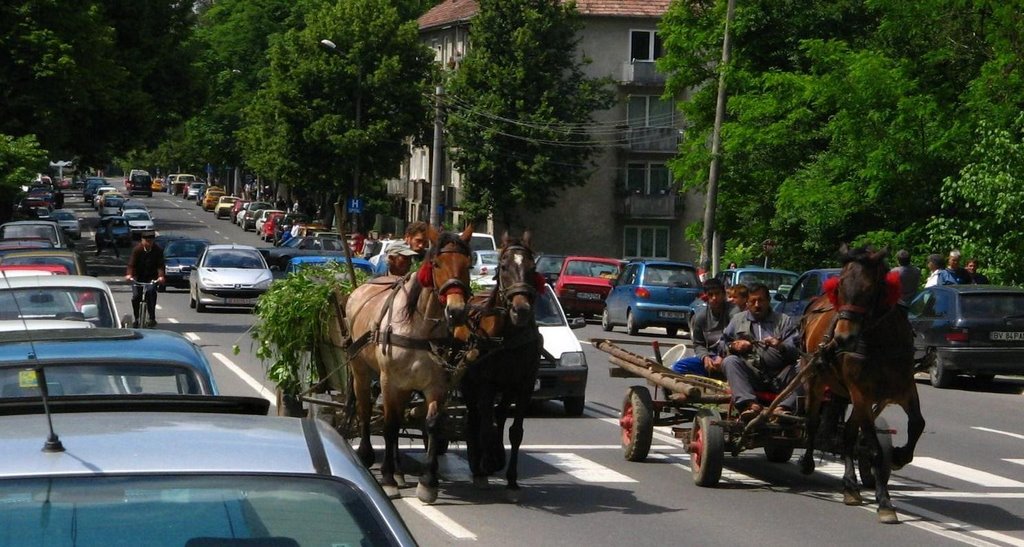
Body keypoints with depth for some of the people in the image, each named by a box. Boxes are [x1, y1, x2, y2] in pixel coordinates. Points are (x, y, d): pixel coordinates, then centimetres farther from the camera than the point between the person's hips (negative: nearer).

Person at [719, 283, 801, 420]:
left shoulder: (785, 321, 18)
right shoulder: (737, 320, 25)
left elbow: (797, 349, 5)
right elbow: (723, 343, 21)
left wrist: (781, 346, -16)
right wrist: (733, 346, -2)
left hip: (779, 377, -1)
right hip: (750, 375, 1)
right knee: (730, 361, -28)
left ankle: (784, 407, -50)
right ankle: (750, 404, -46)